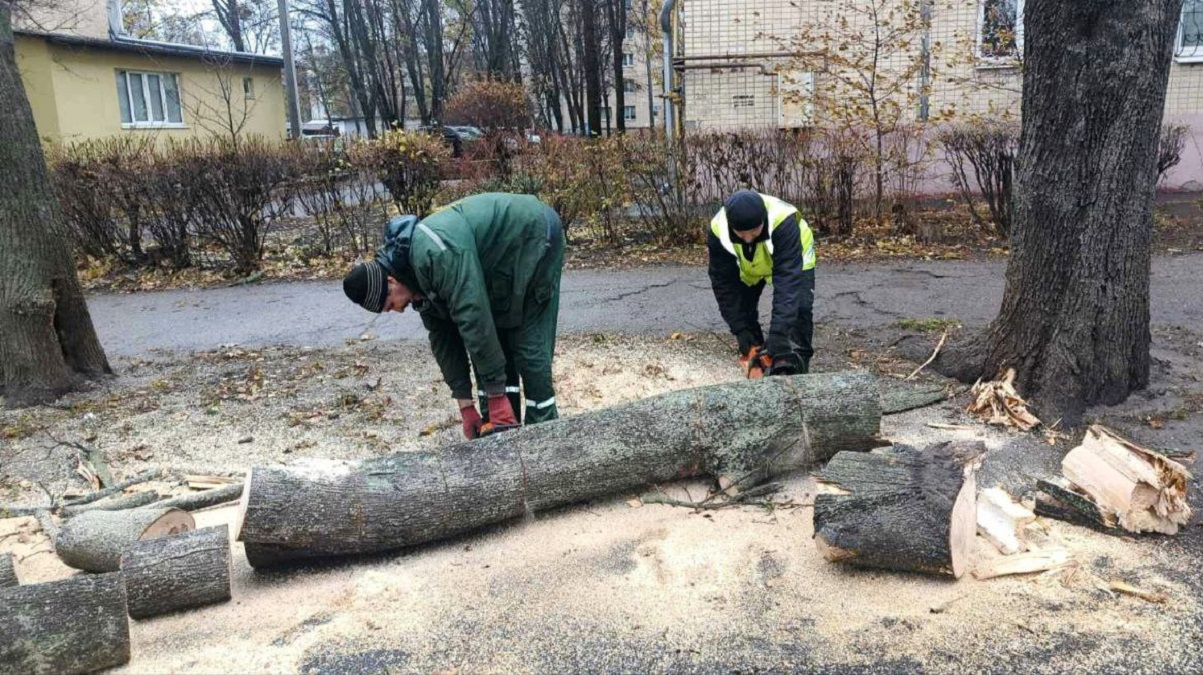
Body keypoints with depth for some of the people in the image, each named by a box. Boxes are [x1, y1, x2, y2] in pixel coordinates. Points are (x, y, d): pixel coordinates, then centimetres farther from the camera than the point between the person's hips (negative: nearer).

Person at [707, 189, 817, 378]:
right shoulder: (718, 230, -35)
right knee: (742, 307, -6)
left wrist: (778, 334, -53)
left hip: (792, 260, -3)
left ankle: (798, 367, -7)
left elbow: (787, 279, -48)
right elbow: (723, 282, -25)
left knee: (800, 307, -18)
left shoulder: (783, 222, -45)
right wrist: (740, 330, -28)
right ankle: (755, 356, 12)